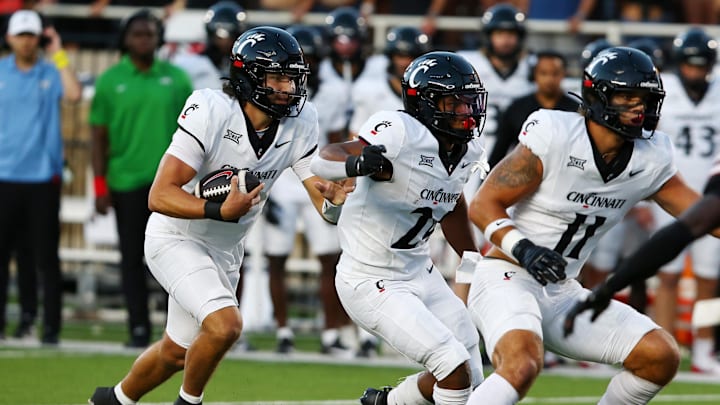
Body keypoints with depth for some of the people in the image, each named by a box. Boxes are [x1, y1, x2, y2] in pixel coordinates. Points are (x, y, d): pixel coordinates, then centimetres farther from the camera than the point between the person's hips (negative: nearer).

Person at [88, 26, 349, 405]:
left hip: (225, 251, 7)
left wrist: (334, 198, -35)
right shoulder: (211, 112, -27)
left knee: (177, 352, 18)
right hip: (176, 239, -6)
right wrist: (220, 211, -44)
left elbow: (325, 203, -11)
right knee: (225, 324, -27)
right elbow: (160, 196, -29)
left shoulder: (300, 122, -11)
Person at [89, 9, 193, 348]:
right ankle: (139, 329, 9)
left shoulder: (177, 79, 6)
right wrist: (100, 186, -2)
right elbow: (99, 136, 4)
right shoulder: (110, 81, 4)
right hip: (127, 181, 0)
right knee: (133, 259, 4)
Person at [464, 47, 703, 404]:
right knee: (522, 365, -35)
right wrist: (522, 249, -27)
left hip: (562, 294, 7)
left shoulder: (650, 161, 2)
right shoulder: (553, 137, -16)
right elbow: (483, 205, -12)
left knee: (661, 356, -3)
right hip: (507, 279, -7)